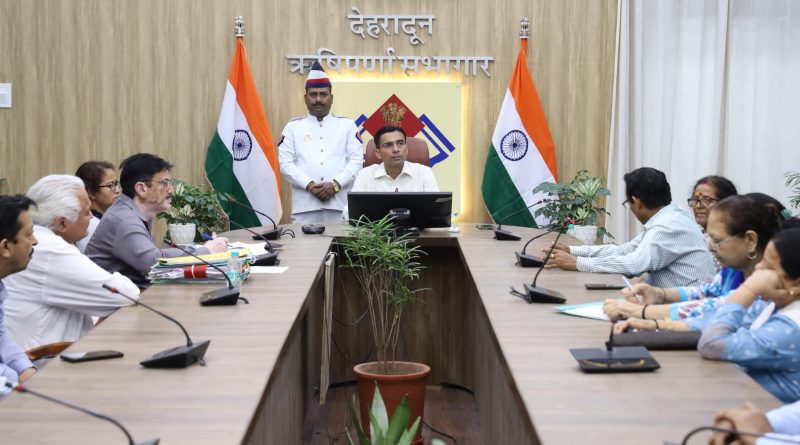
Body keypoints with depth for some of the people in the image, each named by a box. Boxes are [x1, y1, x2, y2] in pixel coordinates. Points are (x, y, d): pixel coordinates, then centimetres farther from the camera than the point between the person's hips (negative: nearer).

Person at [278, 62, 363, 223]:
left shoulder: (347, 125, 12)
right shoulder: (293, 127, 12)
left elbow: (356, 160, 3)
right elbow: (285, 162, 2)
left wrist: (336, 185, -11)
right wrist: (309, 185, -11)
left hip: (339, 205, 1)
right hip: (304, 206, 0)